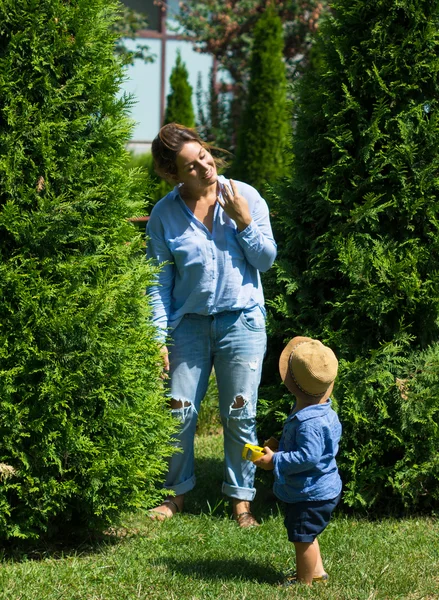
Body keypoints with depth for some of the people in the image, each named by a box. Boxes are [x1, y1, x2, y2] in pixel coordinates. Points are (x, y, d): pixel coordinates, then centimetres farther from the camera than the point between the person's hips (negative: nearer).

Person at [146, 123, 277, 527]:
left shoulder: (245, 197, -6)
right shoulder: (164, 216, -5)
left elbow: (266, 260, -2)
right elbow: (160, 283, -1)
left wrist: (243, 221, -16)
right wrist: (158, 338, -6)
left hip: (242, 322, -1)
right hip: (189, 323, 1)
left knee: (239, 415, 5)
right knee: (179, 413, 6)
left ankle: (241, 498, 19)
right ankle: (178, 491, 26)